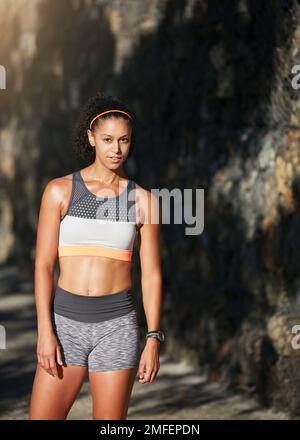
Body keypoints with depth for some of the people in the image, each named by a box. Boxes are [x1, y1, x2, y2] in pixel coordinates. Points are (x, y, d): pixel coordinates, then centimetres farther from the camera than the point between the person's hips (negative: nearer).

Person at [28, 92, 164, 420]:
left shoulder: (143, 200, 3)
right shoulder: (59, 190, -1)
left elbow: (151, 274, 4)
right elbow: (43, 265, -2)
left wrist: (153, 340, -3)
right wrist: (45, 332, -10)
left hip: (117, 326, 0)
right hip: (67, 321, 0)